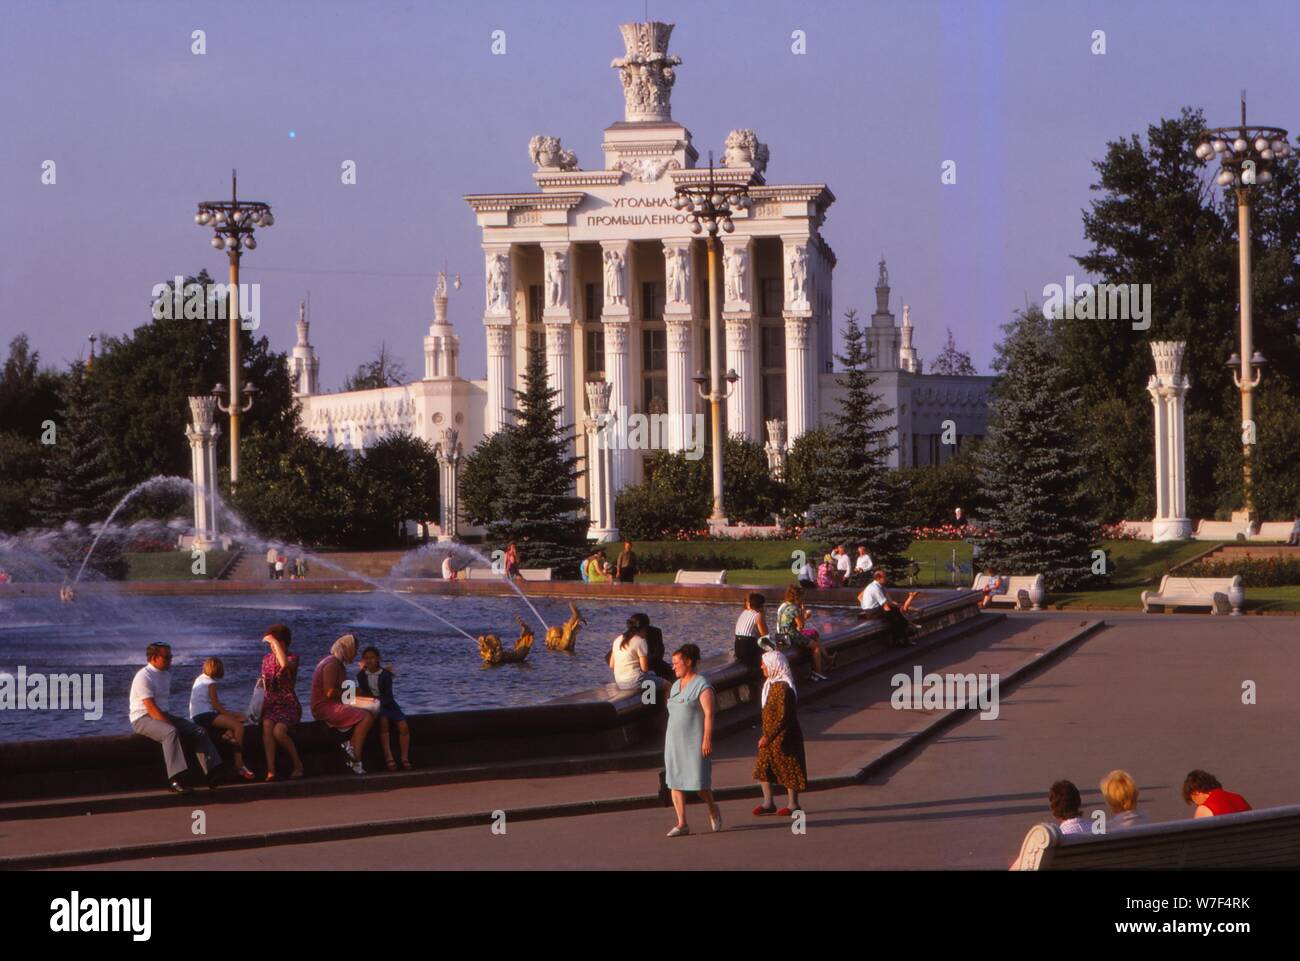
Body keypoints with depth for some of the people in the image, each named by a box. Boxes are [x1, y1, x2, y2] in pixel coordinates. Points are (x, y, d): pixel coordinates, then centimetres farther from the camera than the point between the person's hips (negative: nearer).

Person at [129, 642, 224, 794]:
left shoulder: (166, 675, 12)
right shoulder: (144, 677, -16)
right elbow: (151, 709, -23)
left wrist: (171, 720, 5)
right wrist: (170, 724, -25)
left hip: (162, 715, 9)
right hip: (143, 719, -9)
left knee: (198, 731, -5)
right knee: (171, 732, -37)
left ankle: (212, 772, -7)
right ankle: (175, 780, -40)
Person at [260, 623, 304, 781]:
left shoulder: (293, 657, -3)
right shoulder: (267, 658, 13)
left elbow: (285, 664, -29)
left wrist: (274, 641, -23)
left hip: (288, 705, -4)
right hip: (270, 704, 4)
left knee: (279, 731, -31)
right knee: (267, 726, -31)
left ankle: (297, 764, -8)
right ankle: (270, 770, -38)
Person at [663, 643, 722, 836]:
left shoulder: (702, 685, -9)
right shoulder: (676, 685, 15)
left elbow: (709, 714, -14)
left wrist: (707, 739, -21)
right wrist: (669, 742, 18)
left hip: (694, 741, -7)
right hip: (674, 741, 7)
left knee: (699, 781, -6)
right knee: (674, 782, 0)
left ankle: (713, 810, 22)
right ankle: (682, 824, 2)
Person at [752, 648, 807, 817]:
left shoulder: (783, 688, -22)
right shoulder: (772, 684, 8)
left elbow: (782, 717, -24)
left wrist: (767, 736, -22)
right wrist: (766, 735, 17)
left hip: (783, 737, -10)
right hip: (771, 737, 10)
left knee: (788, 769, 2)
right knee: (762, 767, 9)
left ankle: (793, 804, 13)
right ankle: (768, 803, 16)